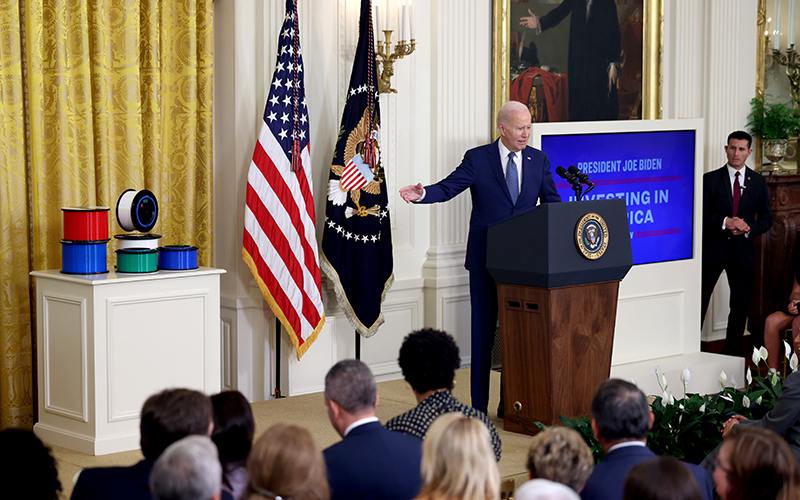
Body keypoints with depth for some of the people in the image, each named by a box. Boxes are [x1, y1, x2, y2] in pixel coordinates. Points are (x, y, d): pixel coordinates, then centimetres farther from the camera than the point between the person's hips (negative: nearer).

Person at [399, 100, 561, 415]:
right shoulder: (478, 159, -2)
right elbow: (448, 188, -8)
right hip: (486, 259, -2)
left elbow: (552, 201, 10)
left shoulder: (539, 160, 7)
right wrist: (423, 194, -28)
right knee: (483, 330, 3)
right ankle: (479, 406, 10)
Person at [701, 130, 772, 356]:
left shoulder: (758, 182, 6)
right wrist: (725, 222, -19)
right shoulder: (711, 179, 0)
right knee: (699, 303, 2)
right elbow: (701, 216, -4)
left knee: (741, 306, 6)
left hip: (743, 251, 2)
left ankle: (731, 355, 18)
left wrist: (748, 229, -12)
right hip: (713, 250, -2)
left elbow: (766, 220, 8)